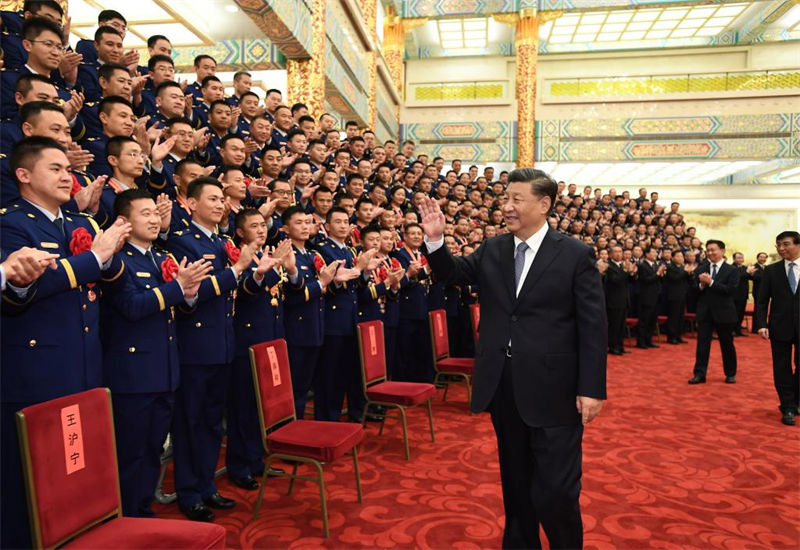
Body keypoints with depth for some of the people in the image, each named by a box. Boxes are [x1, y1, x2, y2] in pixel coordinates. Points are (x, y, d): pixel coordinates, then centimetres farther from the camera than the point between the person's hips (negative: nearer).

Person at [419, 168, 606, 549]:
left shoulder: (576, 255, -7)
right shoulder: (492, 250, 6)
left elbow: (593, 326, -9)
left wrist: (592, 389, -12)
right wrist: (436, 239, -6)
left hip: (553, 389, -4)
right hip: (503, 387, 5)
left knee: (555, 489, 3)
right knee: (514, 480, 20)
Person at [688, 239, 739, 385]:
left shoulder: (731, 270, -4)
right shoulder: (700, 269, 5)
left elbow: (731, 290, -16)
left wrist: (711, 282, -20)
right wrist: (701, 285, -18)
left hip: (723, 313, -2)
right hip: (704, 312, 2)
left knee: (727, 344, 11)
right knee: (702, 344, 2)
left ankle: (730, 374, 26)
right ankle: (700, 374, 6)